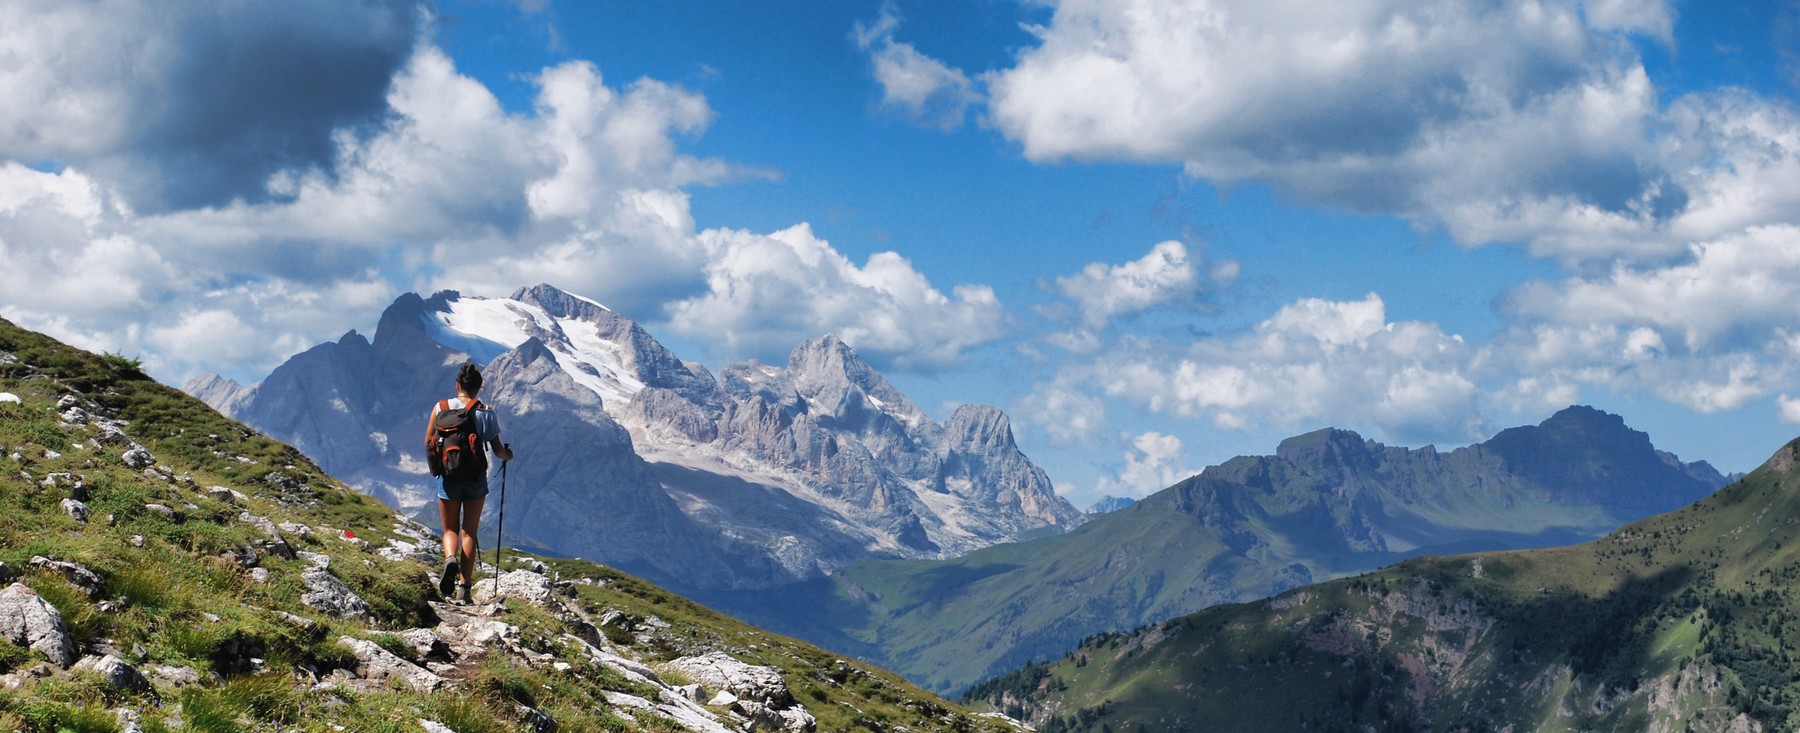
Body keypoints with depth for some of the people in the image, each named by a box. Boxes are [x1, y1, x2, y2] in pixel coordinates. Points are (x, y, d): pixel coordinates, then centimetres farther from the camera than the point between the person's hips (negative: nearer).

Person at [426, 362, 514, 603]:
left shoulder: (441, 407, -3)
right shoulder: (486, 413, -4)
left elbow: (428, 443, 0)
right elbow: (497, 449, -1)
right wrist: (507, 454, 21)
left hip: (448, 478, 0)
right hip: (476, 478, 0)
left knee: (451, 530, 13)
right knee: (469, 532, 9)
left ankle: (450, 559, -20)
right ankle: (465, 588, 5)